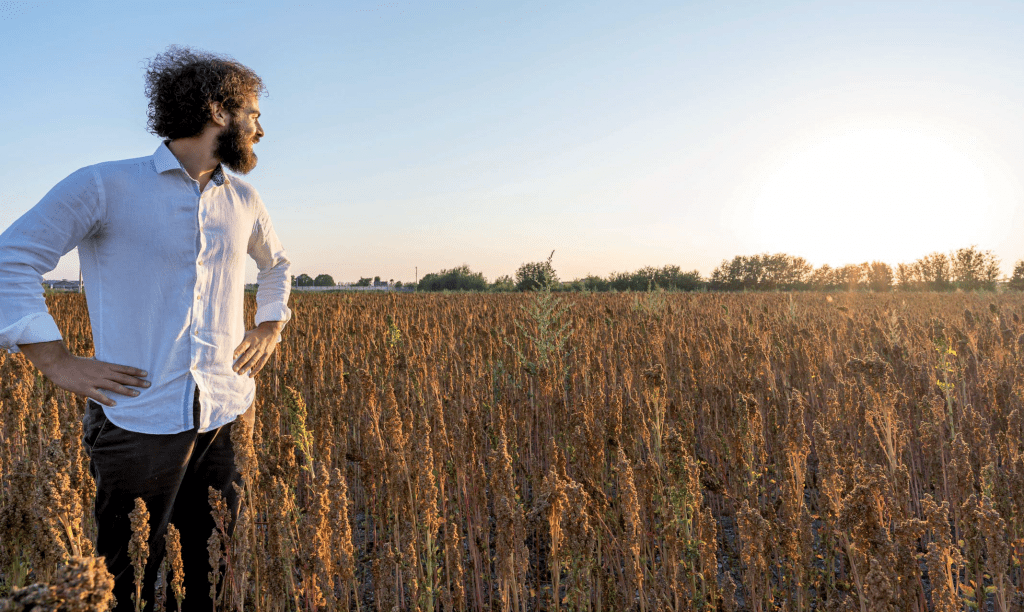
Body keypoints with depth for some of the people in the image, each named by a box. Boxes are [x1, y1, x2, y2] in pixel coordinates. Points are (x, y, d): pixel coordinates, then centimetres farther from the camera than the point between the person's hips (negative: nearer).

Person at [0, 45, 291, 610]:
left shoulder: (243, 201, 11)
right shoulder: (104, 185, -6)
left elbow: (277, 265, 29)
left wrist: (270, 328, 15)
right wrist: (57, 362, -10)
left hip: (227, 419, 5)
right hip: (138, 421, -4)